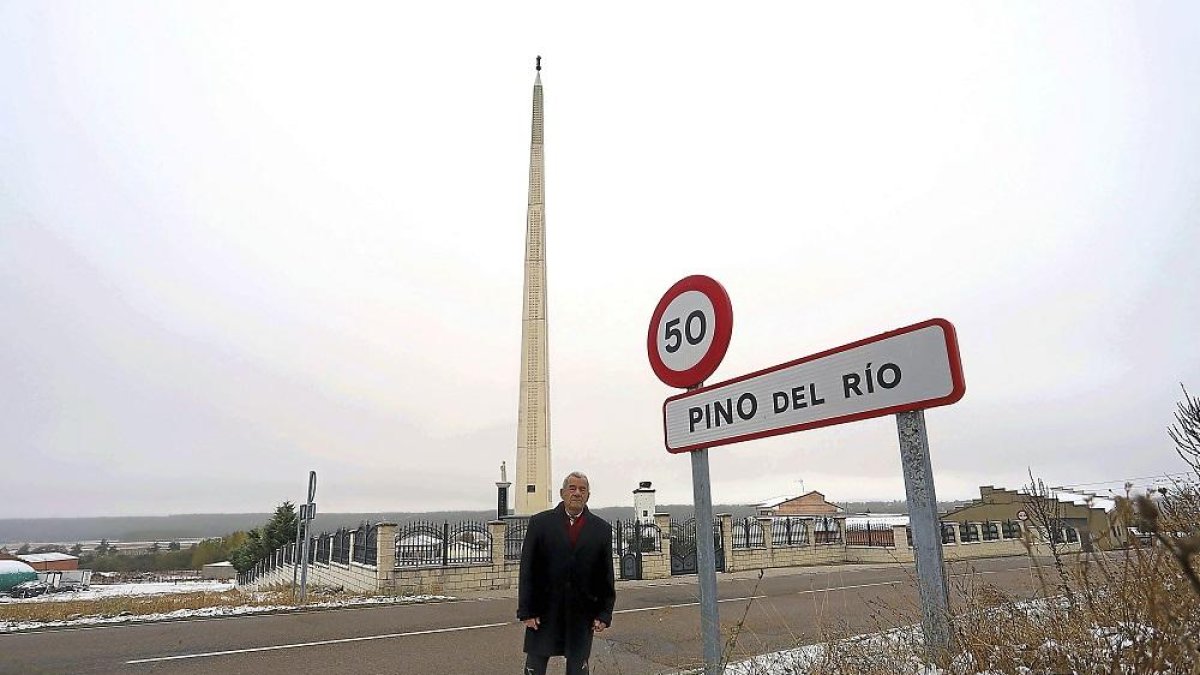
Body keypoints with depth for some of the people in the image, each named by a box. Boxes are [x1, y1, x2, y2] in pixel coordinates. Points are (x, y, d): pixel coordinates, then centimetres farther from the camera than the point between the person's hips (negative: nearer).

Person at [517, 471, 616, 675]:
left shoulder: (602, 529, 3)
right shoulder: (540, 523, -1)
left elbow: (607, 575, 4)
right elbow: (527, 570, -2)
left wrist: (604, 614, 0)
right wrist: (526, 611, -6)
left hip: (581, 614, 1)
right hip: (544, 612, 0)